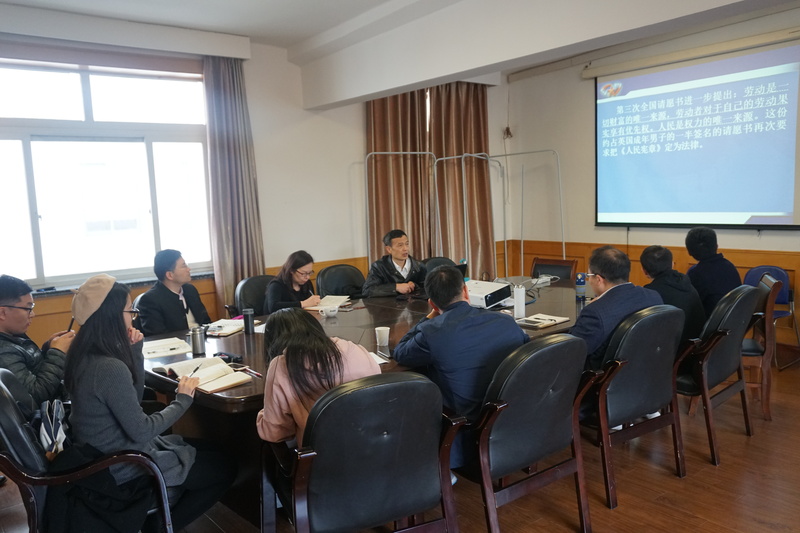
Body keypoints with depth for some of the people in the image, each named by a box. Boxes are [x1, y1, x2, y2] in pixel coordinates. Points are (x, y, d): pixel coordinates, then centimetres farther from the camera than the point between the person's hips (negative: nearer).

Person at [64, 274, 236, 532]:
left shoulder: (86, 354, -1)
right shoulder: (110, 368, -31)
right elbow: (141, 431, -25)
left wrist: (134, 350, -2)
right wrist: (182, 400, -13)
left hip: (103, 455, 9)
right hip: (124, 468, -9)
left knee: (209, 449, 21)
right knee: (224, 468, 5)